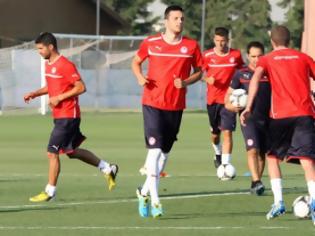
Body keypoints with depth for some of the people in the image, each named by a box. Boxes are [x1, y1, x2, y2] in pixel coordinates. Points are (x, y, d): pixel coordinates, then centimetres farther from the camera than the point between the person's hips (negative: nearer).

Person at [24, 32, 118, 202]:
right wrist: (35, 94, 10)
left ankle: (50, 191, -1)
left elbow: (81, 87, -19)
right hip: (59, 116, 10)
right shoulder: (48, 65, 12)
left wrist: (59, 98, -21)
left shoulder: (65, 65, -17)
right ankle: (108, 168, 28)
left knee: (52, 152, -9)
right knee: (72, 151, 16)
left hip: (68, 116, -10)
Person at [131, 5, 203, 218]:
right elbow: (136, 62, 15)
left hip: (176, 106, 3)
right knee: (155, 149, -13)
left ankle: (144, 192, 28)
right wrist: (140, 77, -5)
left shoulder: (191, 46, 1)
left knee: (165, 152, 9)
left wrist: (186, 82, -10)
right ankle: (154, 201, -14)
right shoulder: (150, 43, -1)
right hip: (153, 103, -3)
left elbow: (198, 72, 11)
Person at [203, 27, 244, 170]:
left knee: (227, 132, -14)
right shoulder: (207, 55, -2)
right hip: (212, 99, 2)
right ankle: (218, 154, 46)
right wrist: (207, 79, -15)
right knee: (215, 133, 16)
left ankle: (226, 165, -17)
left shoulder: (236, 55, -3)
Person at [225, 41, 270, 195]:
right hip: (249, 118, -3)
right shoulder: (241, 74, 5)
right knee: (253, 149, -20)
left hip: (266, 118, 3)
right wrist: (230, 105, -11)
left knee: (262, 153, 8)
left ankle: (255, 185, 19)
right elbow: (229, 93, 9)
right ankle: (256, 182, -27)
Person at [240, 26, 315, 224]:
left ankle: (278, 202, 7)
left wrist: (248, 107, -16)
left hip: (280, 116, 0)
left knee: (273, 156, 19)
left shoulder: (268, 60, 10)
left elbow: (256, 78, -8)